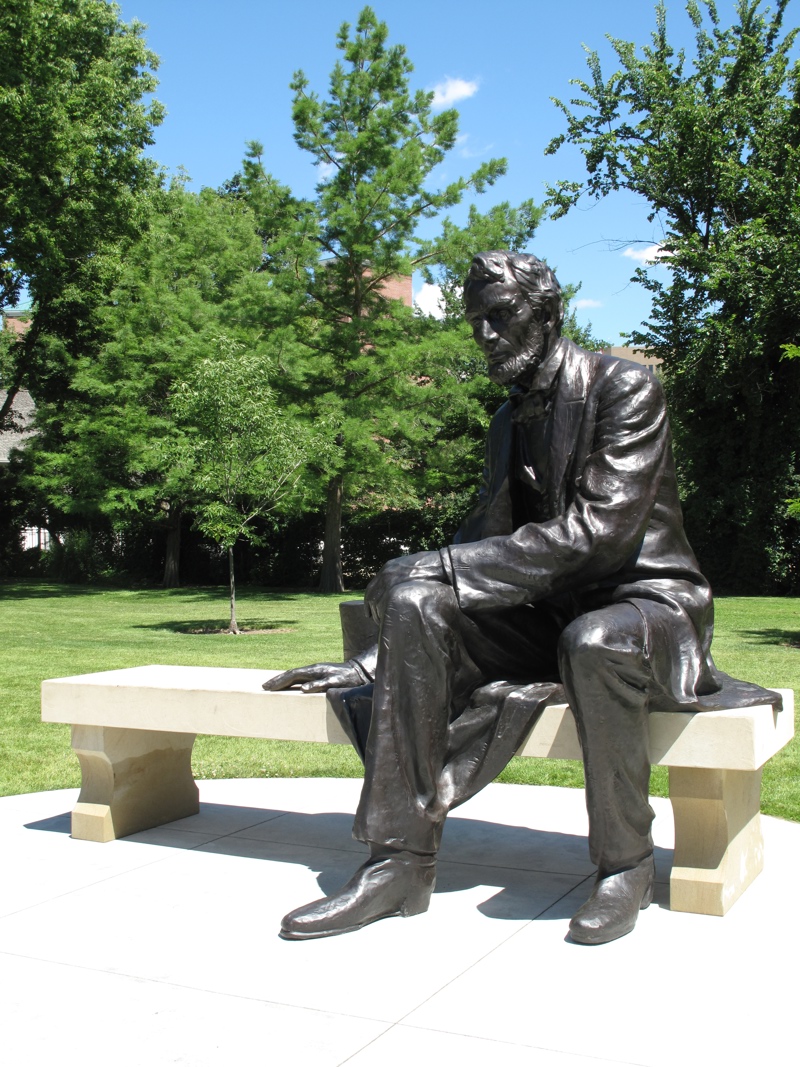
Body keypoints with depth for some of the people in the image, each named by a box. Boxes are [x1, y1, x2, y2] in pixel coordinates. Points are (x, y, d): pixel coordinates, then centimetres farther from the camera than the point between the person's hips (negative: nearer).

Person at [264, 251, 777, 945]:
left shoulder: (626, 386, -10)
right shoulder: (511, 421, 12)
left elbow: (596, 532, -24)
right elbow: (485, 543, 9)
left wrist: (438, 567, -26)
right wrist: (371, 661, 0)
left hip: (648, 598, -6)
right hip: (551, 609, 6)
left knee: (596, 640, -41)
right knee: (417, 607, -19)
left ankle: (627, 863, -16)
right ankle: (400, 862, -20)